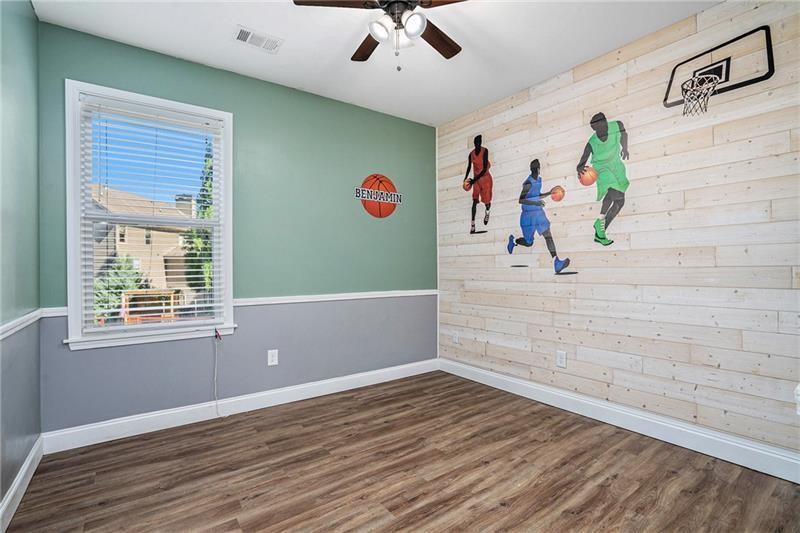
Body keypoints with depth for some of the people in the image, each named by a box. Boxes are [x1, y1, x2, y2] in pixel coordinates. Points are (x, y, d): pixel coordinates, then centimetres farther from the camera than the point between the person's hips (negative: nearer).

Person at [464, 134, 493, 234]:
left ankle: (487, 212, 42)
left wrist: (474, 179, -27)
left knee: (486, 201, 7)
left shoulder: (485, 151, -18)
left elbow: (484, 169, -23)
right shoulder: (471, 154, -5)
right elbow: (469, 167, 10)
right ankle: (473, 224, -8)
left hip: (486, 179, -3)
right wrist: (465, 178, -2)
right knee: (474, 201, -7)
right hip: (476, 180, 3)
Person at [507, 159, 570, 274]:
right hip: (528, 215, -7)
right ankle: (513, 240, 38)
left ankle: (556, 263, -13)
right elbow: (520, 200, -20)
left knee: (548, 235, -8)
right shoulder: (528, 183, -19)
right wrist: (534, 203, -29)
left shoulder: (539, 179, 7)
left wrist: (549, 193, 7)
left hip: (539, 213, 7)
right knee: (529, 243, 6)